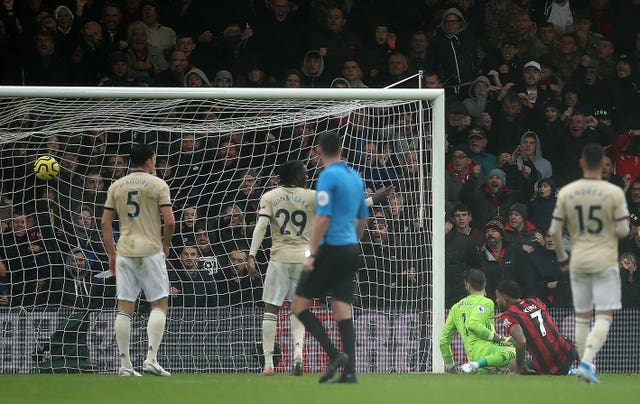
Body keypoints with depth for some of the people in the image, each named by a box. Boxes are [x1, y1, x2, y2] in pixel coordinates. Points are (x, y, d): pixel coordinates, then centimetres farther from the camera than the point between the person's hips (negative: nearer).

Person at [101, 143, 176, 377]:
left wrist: (112, 254, 14)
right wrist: (165, 245, 9)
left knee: (124, 308, 4)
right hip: (150, 250, -4)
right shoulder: (158, 184, -2)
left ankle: (125, 364, 2)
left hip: (124, 252, 4)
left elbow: (105, 222, 8)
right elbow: (169, 221, -8)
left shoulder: (116, 186, 10)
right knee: (159, 304, 3)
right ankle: (151, 358, -10)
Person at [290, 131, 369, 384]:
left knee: (299, 305, 1)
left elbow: (323, 218, -18)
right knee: (342, 312, 6)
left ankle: (334, 355, -11)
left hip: (331, 250, -8)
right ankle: (349, 371, -2)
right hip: (350, 250, 8)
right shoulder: (355, 177, 12)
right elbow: (363, 218, 21)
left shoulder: (328, 176, -12)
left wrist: (312, 254, -16)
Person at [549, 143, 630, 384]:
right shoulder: (614, 193, -9)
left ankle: (585, 365, 17)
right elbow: (622, 231, -10)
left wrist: (562, 258, 15)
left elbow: (554, 231, 0)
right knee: (604, 318, -3)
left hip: (578, 264, 3)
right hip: (605, 262, -3)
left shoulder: (566, 193, -1)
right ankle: (587, 362, -21)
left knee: (582, 317, 14)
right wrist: (625, 224, 14)